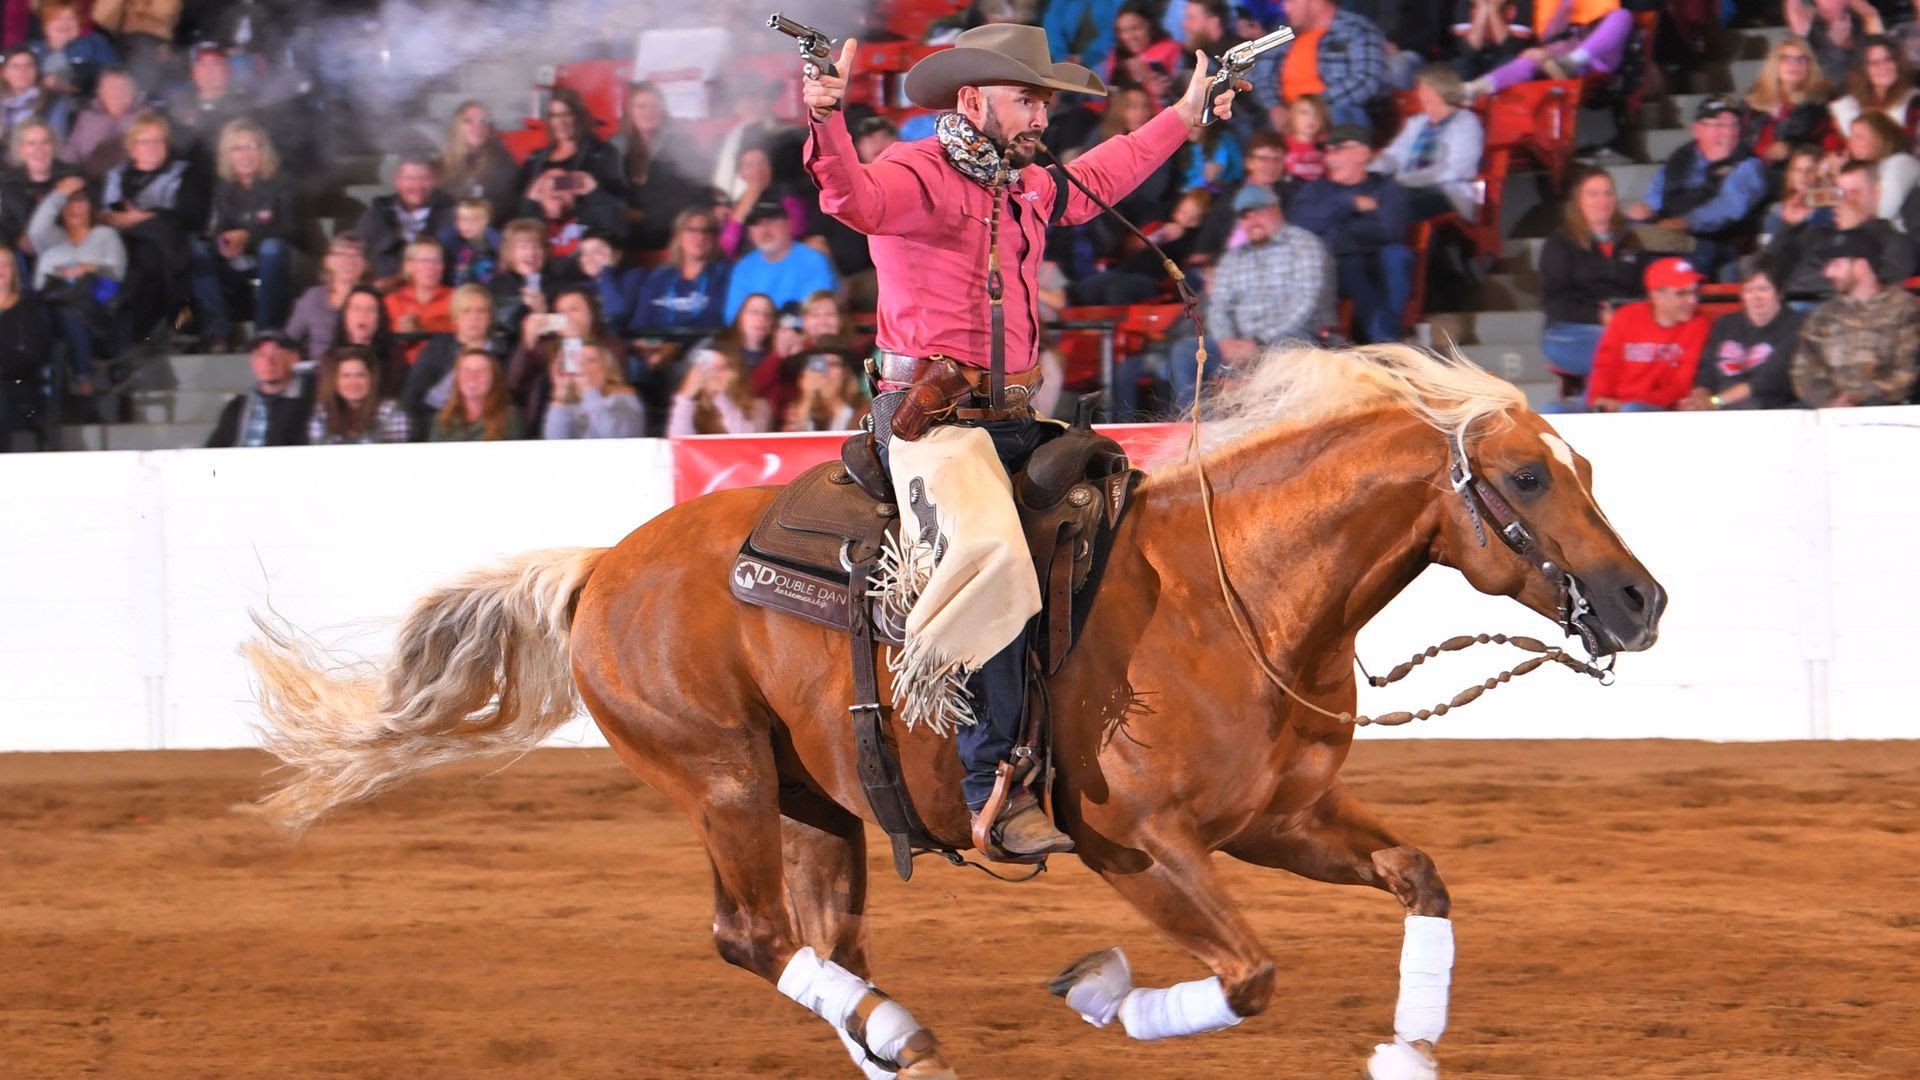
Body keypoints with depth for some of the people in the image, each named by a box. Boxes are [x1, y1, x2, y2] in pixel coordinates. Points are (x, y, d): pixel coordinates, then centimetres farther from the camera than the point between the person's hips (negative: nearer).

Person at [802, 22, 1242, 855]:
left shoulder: (1029, 188, 18)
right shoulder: (919, 177, -8)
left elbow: (1101, 176, 39)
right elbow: (853, 197, -31)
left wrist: (1184, 116, 48)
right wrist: (825, 123, -50)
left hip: (1012, 418, 9)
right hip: (933, 418, -9)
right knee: (992, 556, -29)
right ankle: (995, 788, -22)